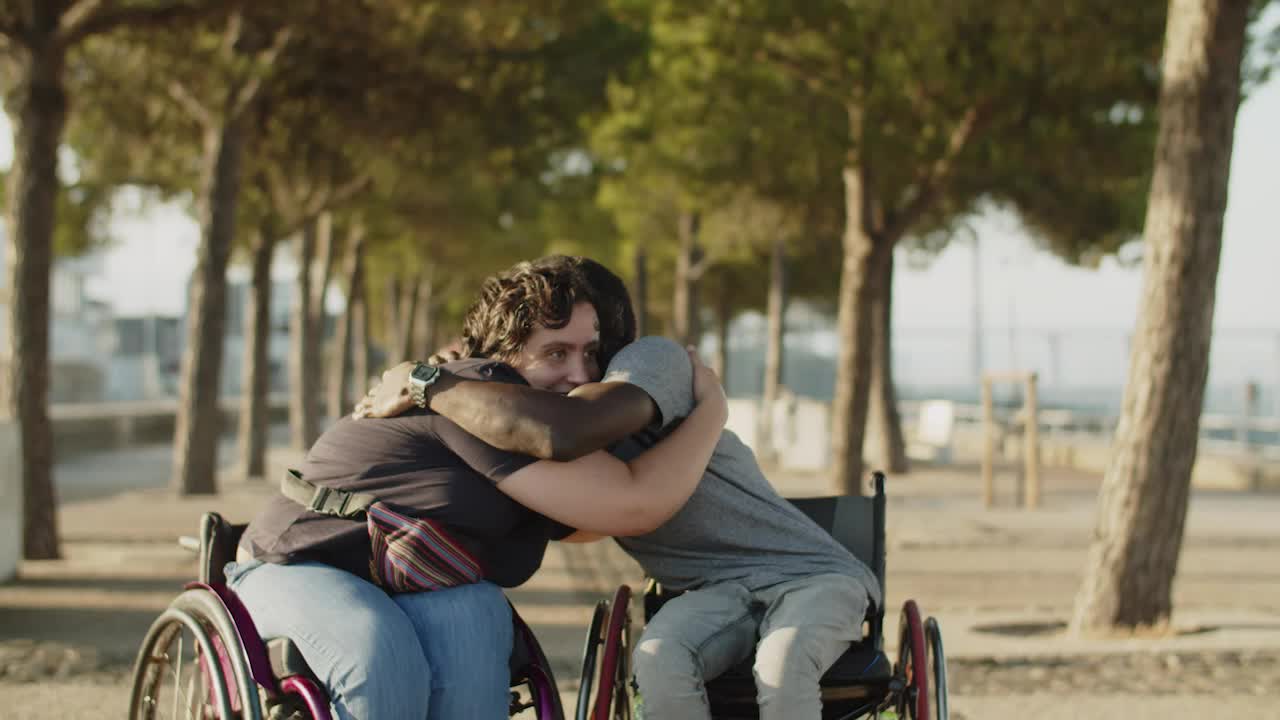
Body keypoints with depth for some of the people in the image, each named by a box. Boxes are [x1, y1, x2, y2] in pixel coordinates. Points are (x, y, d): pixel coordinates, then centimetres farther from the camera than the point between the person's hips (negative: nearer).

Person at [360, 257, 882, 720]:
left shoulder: (653, 359, -21)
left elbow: (564, 433, -42)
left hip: (815, 572, -5)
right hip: (721, 589, 6)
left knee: (781, 664, -38)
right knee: (659, 657, -28)